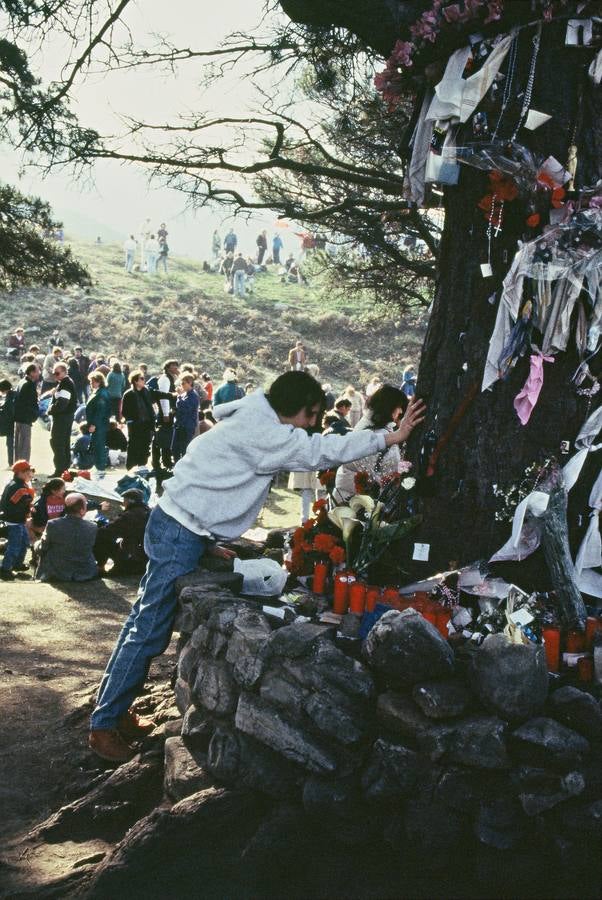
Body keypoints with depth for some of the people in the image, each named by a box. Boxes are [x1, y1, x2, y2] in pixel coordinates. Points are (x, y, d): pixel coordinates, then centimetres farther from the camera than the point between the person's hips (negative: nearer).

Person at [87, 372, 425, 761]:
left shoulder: (256, 426, 13)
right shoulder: (259, 432, -19)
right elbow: (320, 450, -22)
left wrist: (209, 542, 14)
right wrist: (390, 438, -18)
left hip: (185, 531, 10)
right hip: (181, 535, -10)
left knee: (145, 622, 14)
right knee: (149, 632, -6)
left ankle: (116, 711, 23)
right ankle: (104, 725, 2)